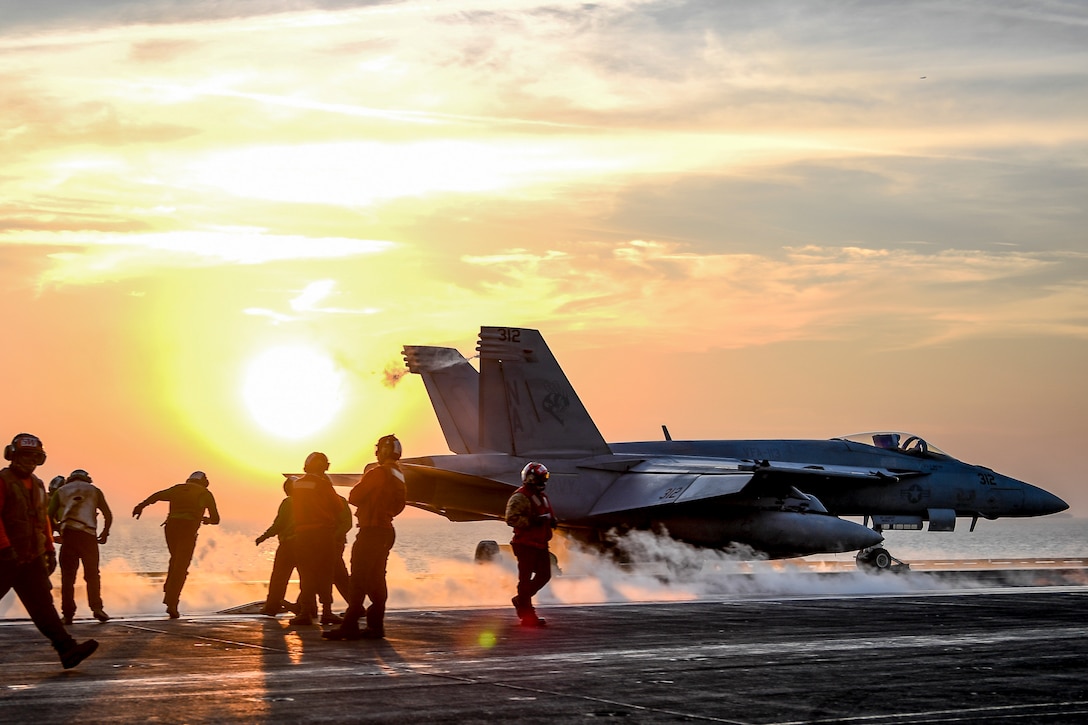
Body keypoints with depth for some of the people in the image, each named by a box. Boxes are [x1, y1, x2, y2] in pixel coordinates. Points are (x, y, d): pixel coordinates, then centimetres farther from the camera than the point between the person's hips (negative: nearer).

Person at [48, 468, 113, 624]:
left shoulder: (60, 491, 19)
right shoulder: (94, 490, 18)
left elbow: (49, 516, 7)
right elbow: (108, 515, 11)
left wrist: (59, 529, 21)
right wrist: (105, 532, 25)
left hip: (68, 535, 0)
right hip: (88, 535, 0)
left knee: (67, 575, 5)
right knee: (92, 574, 7)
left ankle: (68, 614, -1)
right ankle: (96, 608, -9)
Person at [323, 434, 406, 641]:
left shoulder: (377, 473, -14)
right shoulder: (399, 476, 13)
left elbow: (354, 497, -11)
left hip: (371, 530, -9)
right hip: (386, 530, 9)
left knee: (359, 579, -10)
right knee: (376, 579, 12)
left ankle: (350, 626, -13)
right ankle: (375, 626, 12)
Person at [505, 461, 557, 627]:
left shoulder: (542, 496, 18)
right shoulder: (520, 497, -11)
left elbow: (547, 514, 34)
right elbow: (511, 518, -20)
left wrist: (551, 520, 10)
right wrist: (532, 521, -27)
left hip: (541, 544, 9)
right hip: (526, 544, -9)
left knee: (544, 575, 9)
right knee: (526, 578, -4)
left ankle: (521, 599, 27)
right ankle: (527, 615, 0)